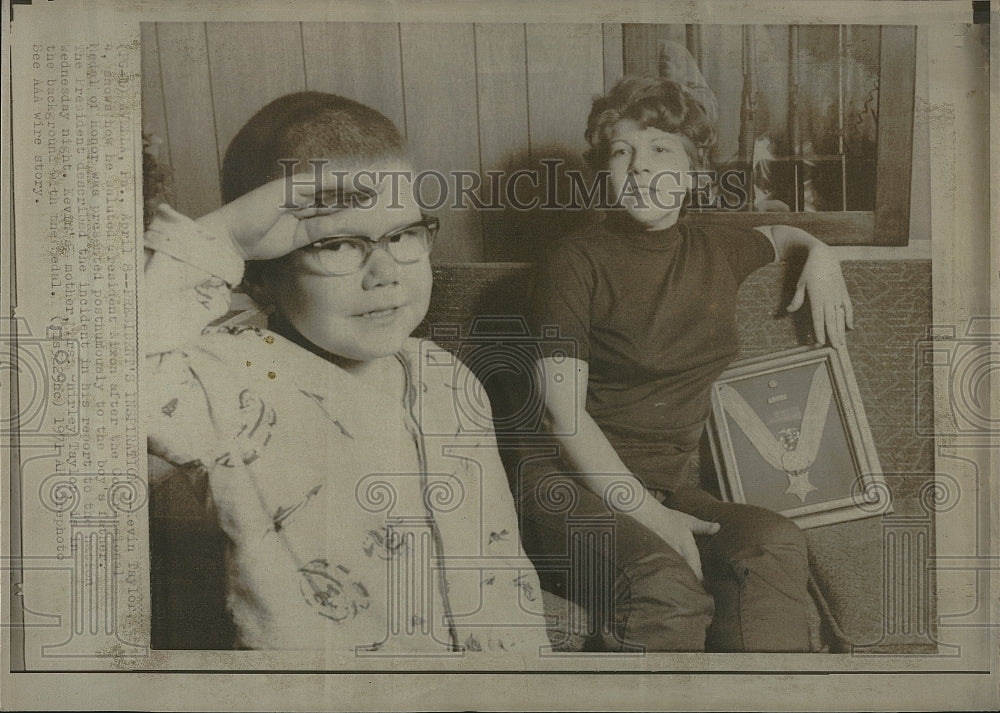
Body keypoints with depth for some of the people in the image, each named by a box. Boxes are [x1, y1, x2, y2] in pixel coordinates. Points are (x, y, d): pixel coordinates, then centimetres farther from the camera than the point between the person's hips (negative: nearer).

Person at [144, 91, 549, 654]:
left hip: (468, 651, 4)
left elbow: (498, 560, 10)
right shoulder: (240, 381, -14)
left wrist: (519, 649, 0)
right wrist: (219, 237, -26)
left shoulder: (449, 385, 3)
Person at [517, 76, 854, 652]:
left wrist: (820, 255, 16)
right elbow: (564, 413, -9)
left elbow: (777, 235, 40)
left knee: (776, 544, -28)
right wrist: (647, 513, -17)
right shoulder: (577, 263, -3)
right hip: (579, 484, -5)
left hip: (673, 486, 5)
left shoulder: (719, 254, 14)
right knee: (664, 588, -36)